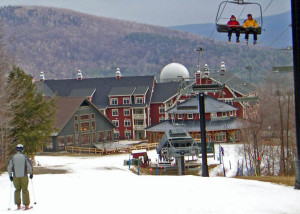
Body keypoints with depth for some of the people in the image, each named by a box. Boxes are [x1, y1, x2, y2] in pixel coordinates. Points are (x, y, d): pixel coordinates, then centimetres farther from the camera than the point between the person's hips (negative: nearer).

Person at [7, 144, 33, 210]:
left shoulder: (13, 157, -1)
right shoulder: (24, 157, -4)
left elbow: (9, 167, 0)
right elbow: (30, 165, -3)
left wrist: (10, 175, 11)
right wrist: (31, 173, 10)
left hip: (16, 177, 1)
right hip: (24, 176, -1)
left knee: (17, 190, 12)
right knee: (25, 190, 4)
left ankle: (18, 205, 8)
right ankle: (26, 205, 1)